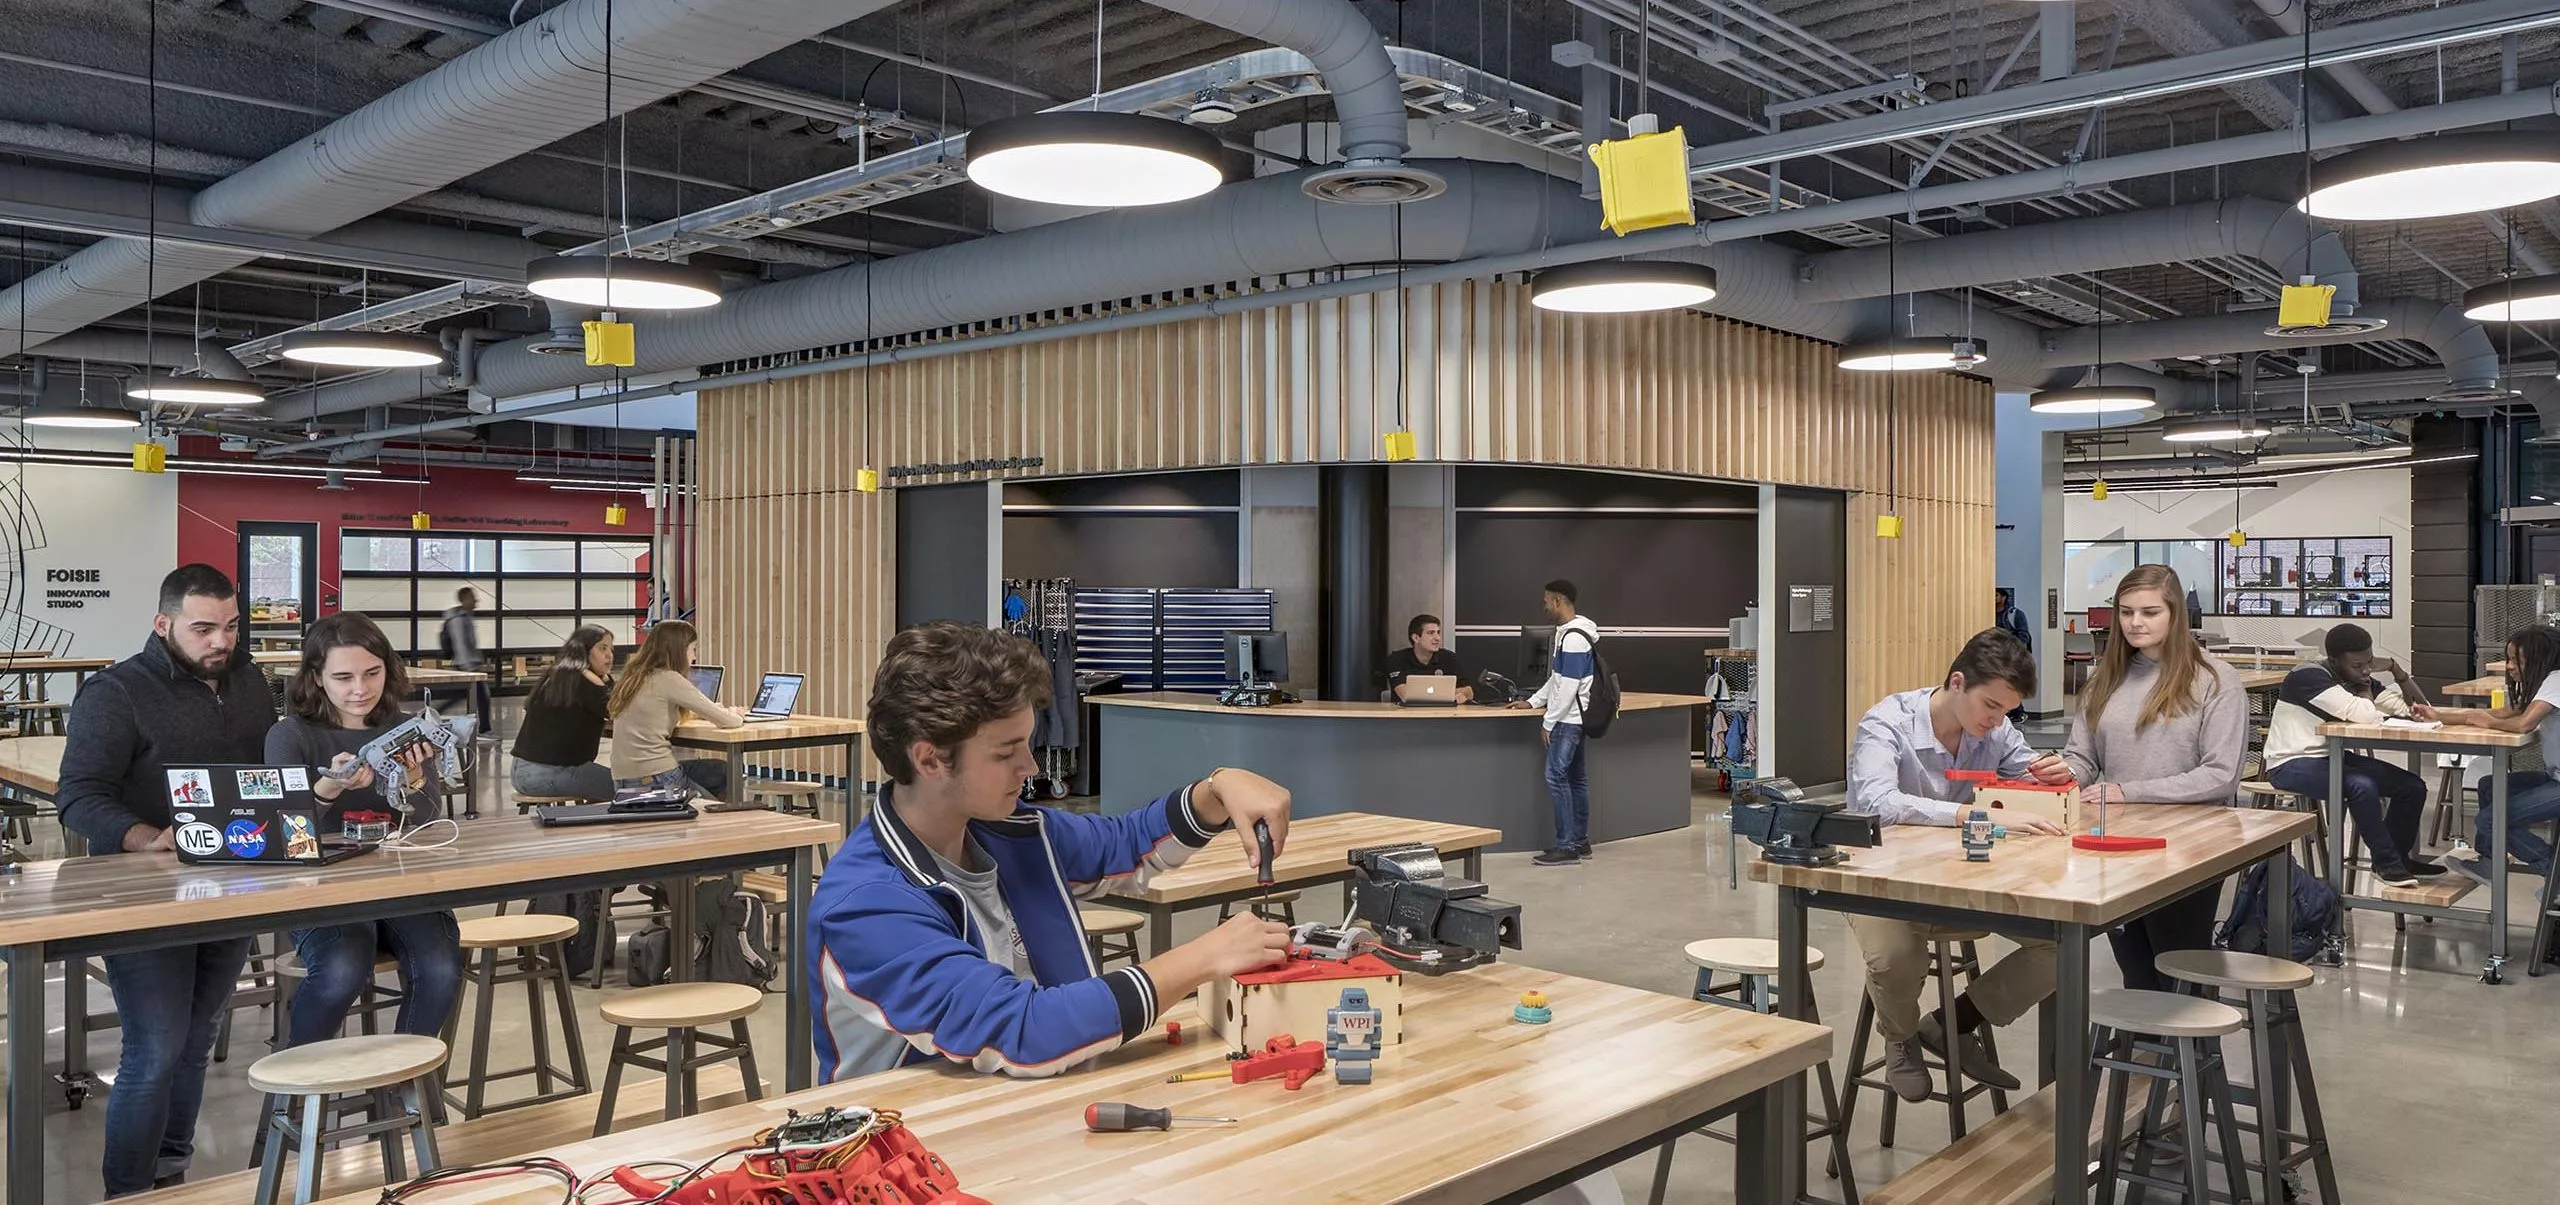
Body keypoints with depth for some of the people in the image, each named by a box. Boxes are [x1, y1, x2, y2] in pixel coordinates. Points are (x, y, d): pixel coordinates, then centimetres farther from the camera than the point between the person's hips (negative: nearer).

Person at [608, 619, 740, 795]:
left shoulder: (632, 677, 11)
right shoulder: (668, 679, -13)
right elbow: (724, 720, -11)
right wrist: (738, 718, 13)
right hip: (657, 780, -8)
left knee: (720, 770, 25)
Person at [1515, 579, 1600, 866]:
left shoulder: (1573, 638, -18)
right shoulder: (1568, 632, 14)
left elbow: (1568, 686, -21)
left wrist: (1549, 723, -17)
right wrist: (1532, 702, 18)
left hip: (1568, 719, -10)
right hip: (1574, 718, 10)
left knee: (1556, 777, -9)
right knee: (1576, 778, 12)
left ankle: (1566, 847, -8)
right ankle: (1580, 842, 18)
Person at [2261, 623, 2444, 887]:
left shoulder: (2357, 679, 7)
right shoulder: (2310, 677, -20)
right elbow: (2363, 715, -30)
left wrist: (2397, 671, -9)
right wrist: (2365, 692, -8)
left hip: (2332, 757, 9)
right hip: (2292, 764, -9)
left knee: (2413, 787, 0)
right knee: (2362, 785, -32)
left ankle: (2397, 858, 18)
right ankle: (2386, 863, -13)